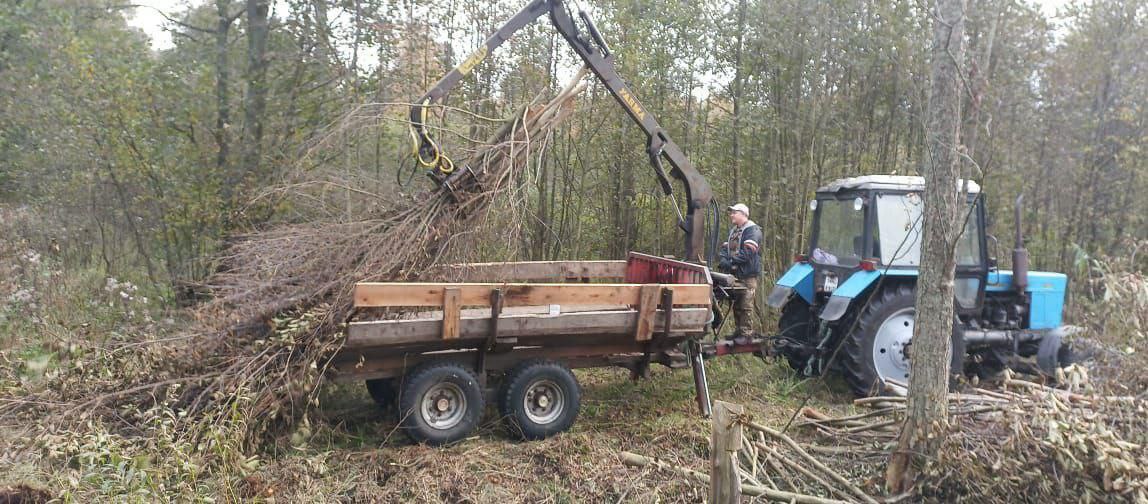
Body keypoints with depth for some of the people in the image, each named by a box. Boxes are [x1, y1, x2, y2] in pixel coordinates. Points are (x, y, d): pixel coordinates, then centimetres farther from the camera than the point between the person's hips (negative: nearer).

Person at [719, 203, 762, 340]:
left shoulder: (752, 230, -10)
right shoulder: (733, 231, 20)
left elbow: (748, 253, -20)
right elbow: (726, 247, 14)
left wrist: (731, 261, -20)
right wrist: (723, 259, -6)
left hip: (747, 276, -9)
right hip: (734, 274, 9)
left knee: (746, 306, -8)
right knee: (736, 305, 15)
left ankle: (746, 333, -3)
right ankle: (739, 331, 24)